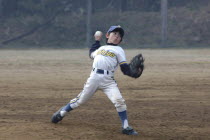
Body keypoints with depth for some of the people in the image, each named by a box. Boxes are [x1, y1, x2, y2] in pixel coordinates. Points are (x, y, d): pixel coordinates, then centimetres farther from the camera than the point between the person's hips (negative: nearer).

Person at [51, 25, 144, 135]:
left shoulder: (119, 50, 10)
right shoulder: (101, 48, 22)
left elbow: (125, 68, 1)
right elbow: (91, 54, 45)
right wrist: (97, 41, 45)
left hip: (108, 81, -3)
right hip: (94, 78, 3)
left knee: (119, 101, -19)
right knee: (80, 99, 10)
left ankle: (126, 127, -10)